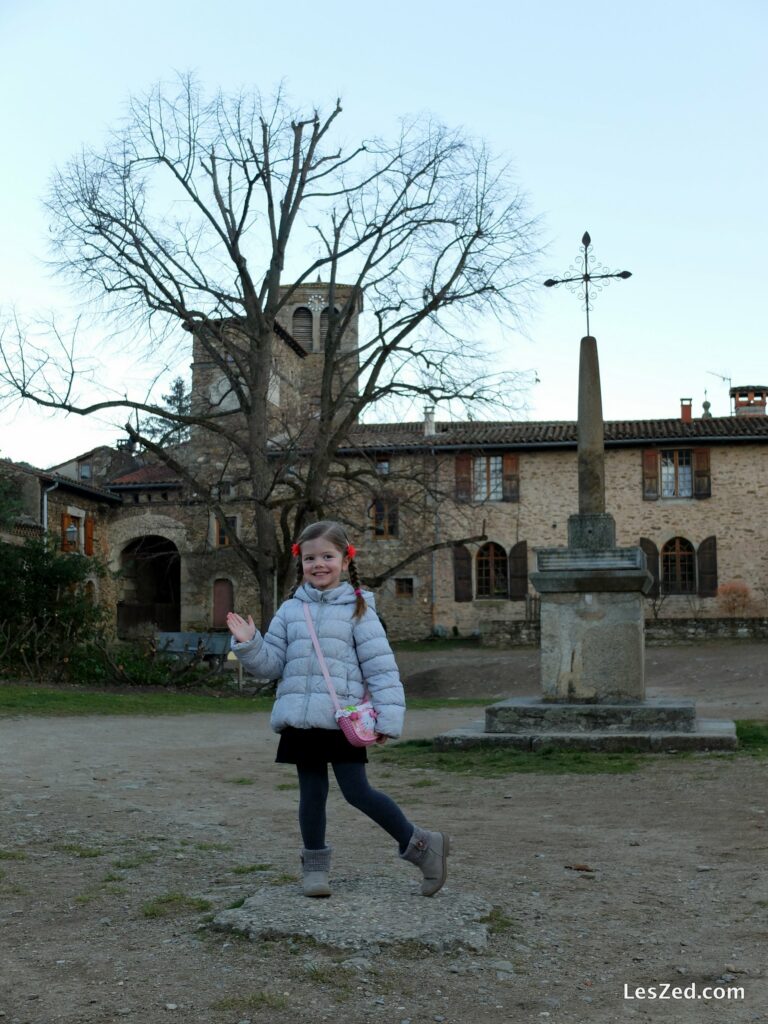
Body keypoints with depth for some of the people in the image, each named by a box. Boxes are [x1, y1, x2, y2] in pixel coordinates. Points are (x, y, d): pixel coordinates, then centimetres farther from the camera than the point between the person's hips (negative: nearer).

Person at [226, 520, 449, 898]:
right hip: (300, 720, 4)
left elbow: (381, 666, -5)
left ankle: (420, 845, 11)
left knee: (357, 791, -5)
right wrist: (249, 643, -9)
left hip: (343, 719, -4)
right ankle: (315, 866, 26)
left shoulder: (358, 609, -2)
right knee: (311, 793, 12)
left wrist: (387, 717, -11)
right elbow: (271, 663, 10)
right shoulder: (290, 610, 9)